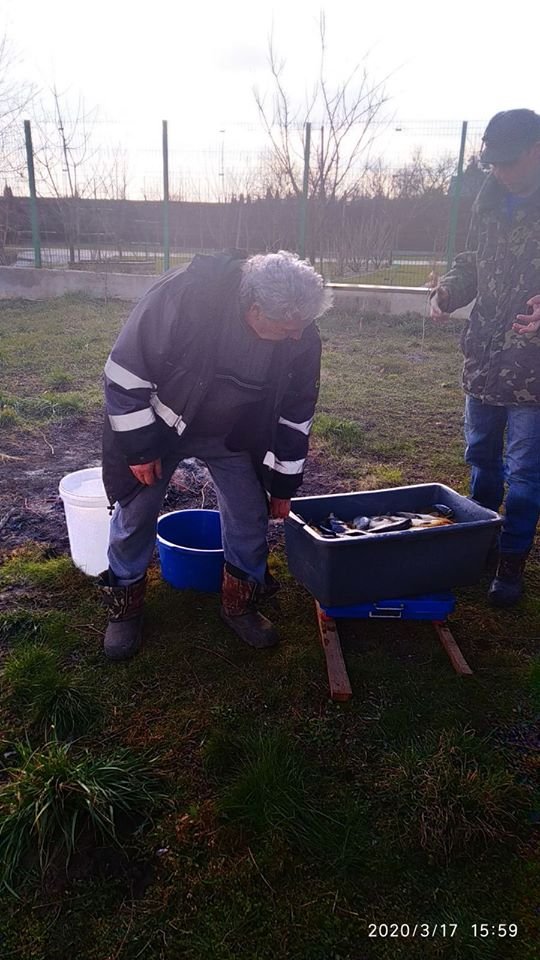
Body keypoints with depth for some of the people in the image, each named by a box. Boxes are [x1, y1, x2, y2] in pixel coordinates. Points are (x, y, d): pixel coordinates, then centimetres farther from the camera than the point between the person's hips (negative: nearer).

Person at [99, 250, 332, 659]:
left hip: (233, 436, 3)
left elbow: (296, 413, -7)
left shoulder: (301, 339, -22)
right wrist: (139, 448, -19)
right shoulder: (183, 298, -37)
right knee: (136, 515, 4)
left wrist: (283, 483, 0)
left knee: (251, 518, 2)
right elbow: (126, 371, -25)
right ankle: (125, 604, 27)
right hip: (159, 423, -3)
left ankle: (241, 603, 25)